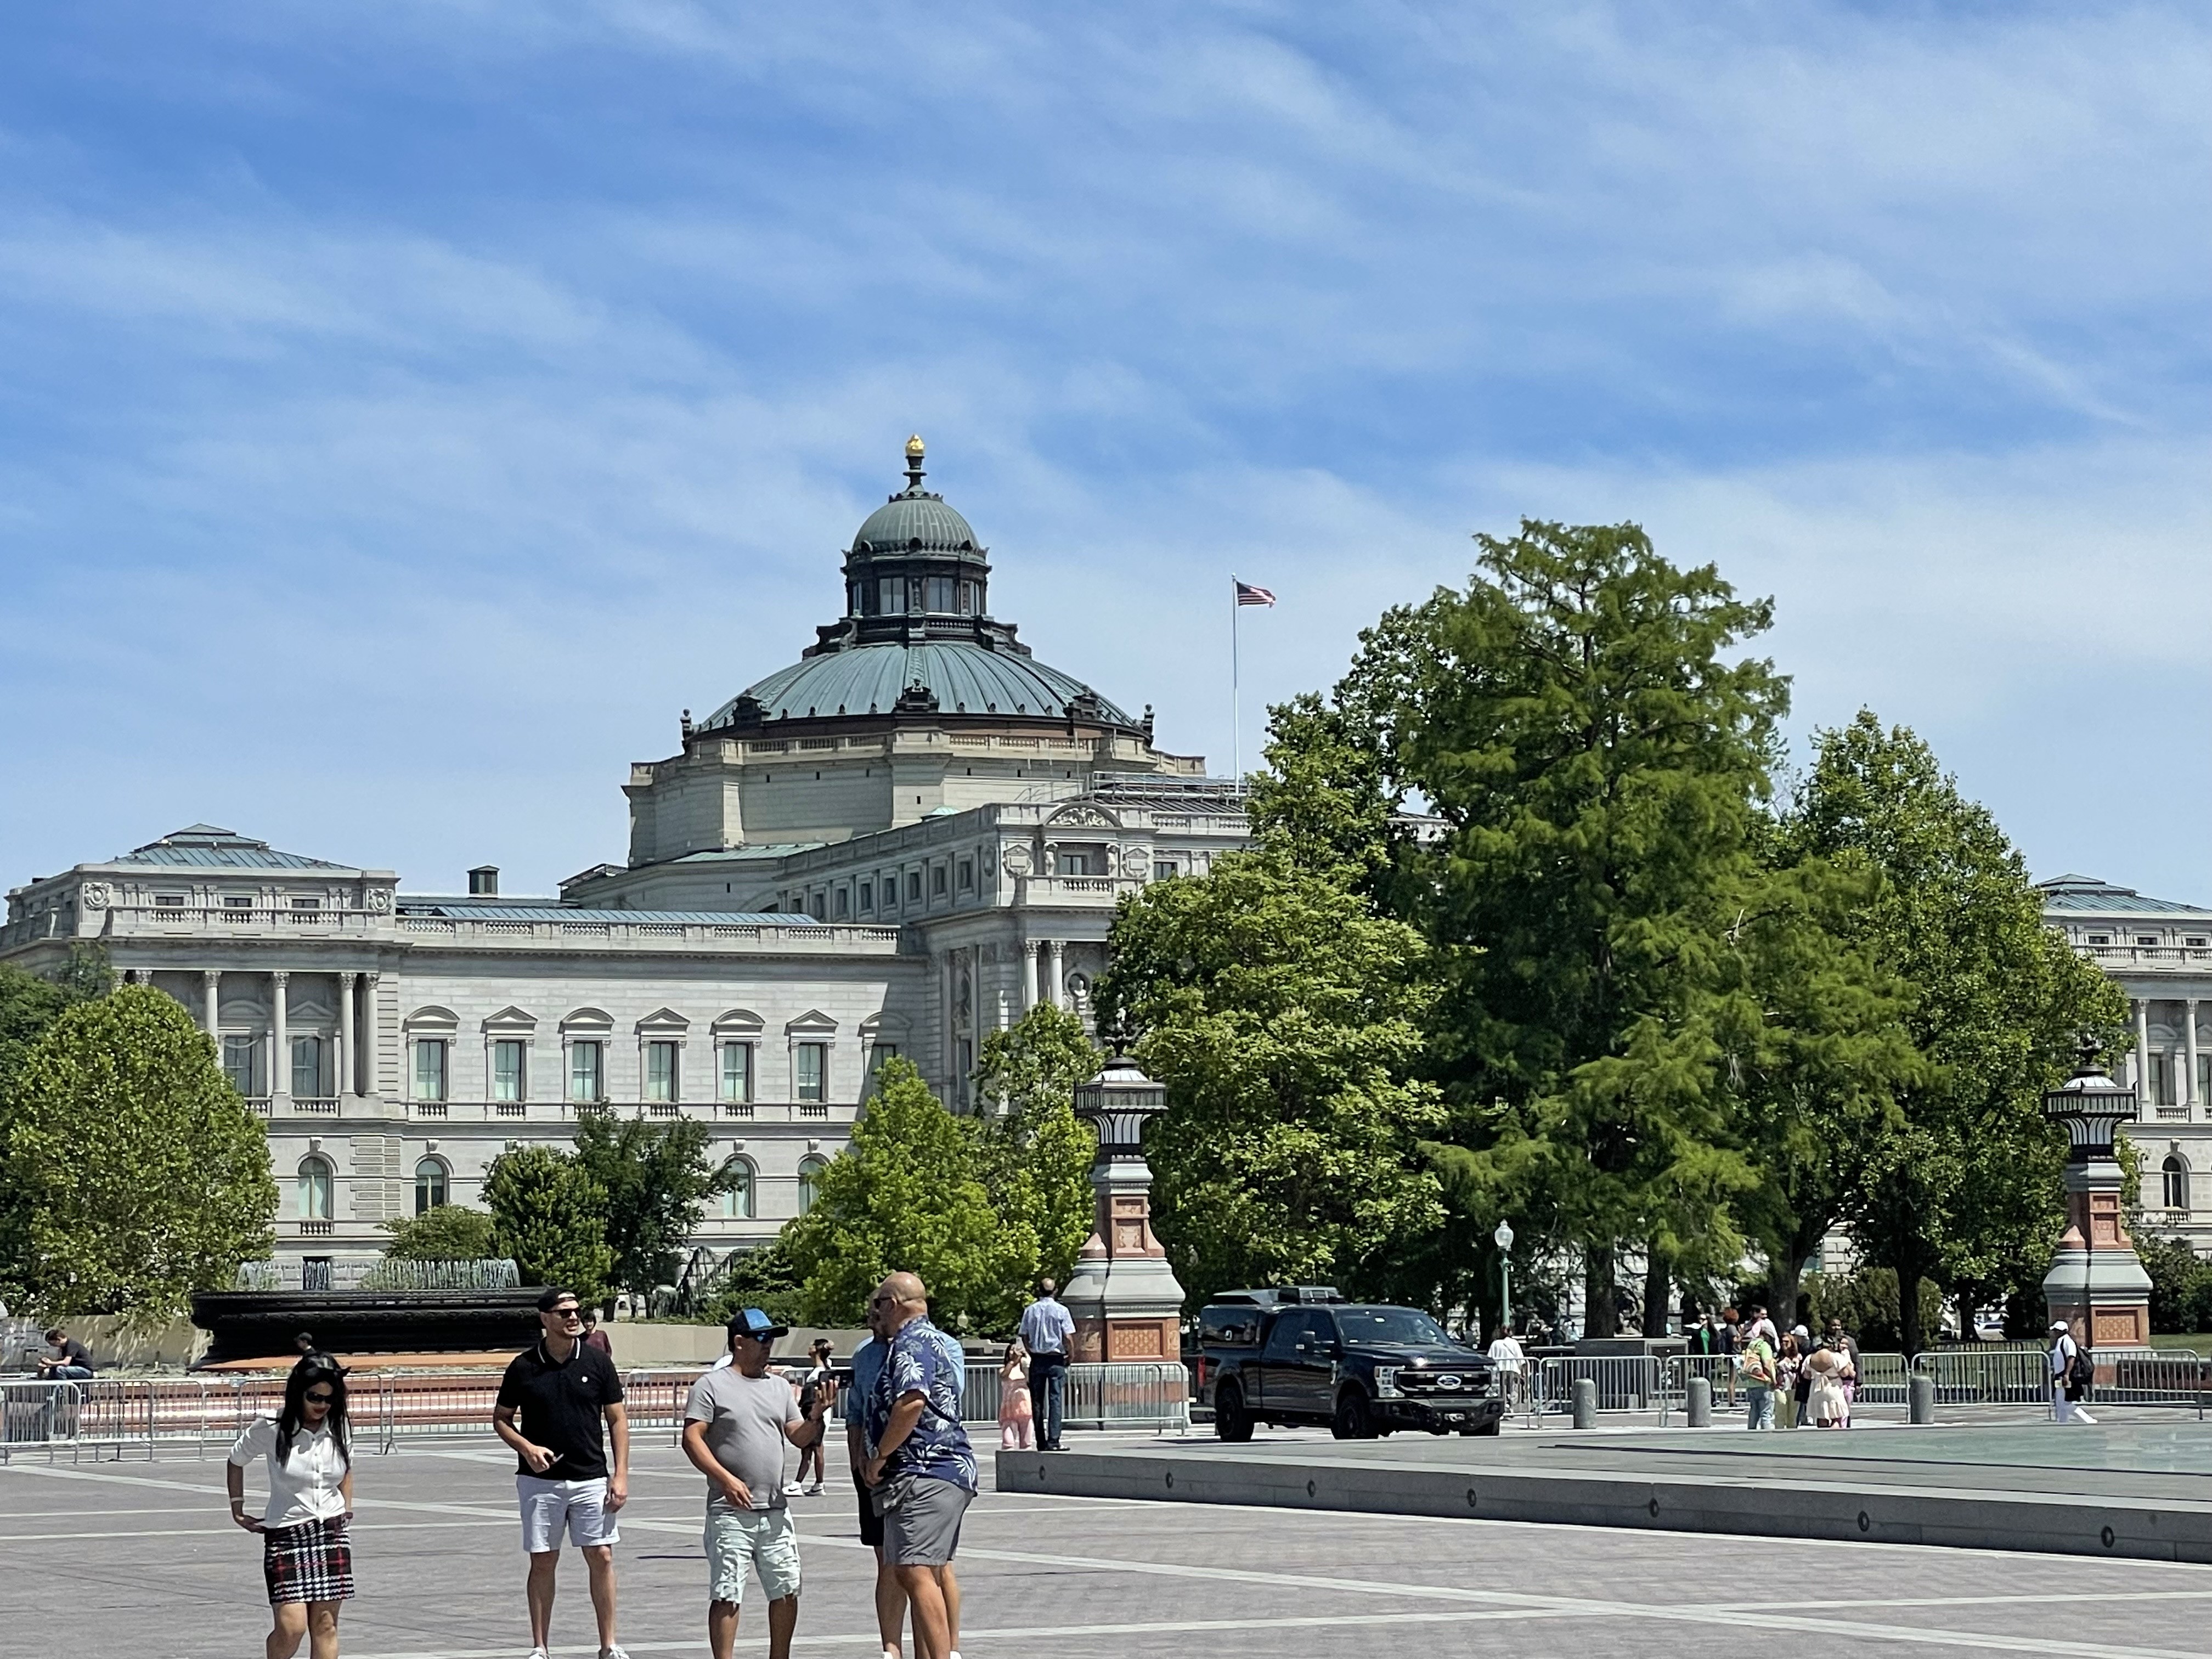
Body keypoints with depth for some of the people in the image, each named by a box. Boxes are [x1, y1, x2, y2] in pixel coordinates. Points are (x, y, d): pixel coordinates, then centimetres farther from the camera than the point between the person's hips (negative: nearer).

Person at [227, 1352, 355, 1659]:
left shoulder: (336, 1428, 2)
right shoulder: (270, 1428, -10)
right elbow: (236, 1461, 7)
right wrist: (238, 1510, 6)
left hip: (332, 1532, 4)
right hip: (286, 1533, -4)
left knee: (325, 1625, 2)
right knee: (291, 1626, -12)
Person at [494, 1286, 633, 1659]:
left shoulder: (597, 1362, 2)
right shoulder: (524, 1367, 0)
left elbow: (617, 1420, 5)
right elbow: (501, 1419, 9)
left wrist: (621, 1474, -2)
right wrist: (527, 1448, -9)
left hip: (591, 1478, 0)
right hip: (540, 1479, 0)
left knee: (602, 1557, -3)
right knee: (543, 1562, 3)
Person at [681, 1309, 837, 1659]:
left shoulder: (779, 1387, 16)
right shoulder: (712, 1386, -2)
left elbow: (800, 1438, 13)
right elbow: (692, 1439, -8)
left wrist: (815, 1415, -8)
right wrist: (725, 1479, -18)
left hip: (776, 1510, 6)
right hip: (730, 1512, -6)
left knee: (787, 1590, 8)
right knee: (727, 1595, -4)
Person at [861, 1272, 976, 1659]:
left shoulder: (911, 1343, -11)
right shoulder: (942, 1343, 20)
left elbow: (912, 1401, -26)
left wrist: (880, 1456, -16)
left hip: (923, 1475, -11)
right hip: (954, 1469, 11)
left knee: (914, 1572, -17)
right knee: (939, 1569, 19)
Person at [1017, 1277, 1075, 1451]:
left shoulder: (1030, 1311, 3)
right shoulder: (1061, 1310, -5)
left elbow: (1024, 1337, 5)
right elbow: (1068, 1338, -7)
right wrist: (1069, 1356, 8)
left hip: (1037, 1359, 3)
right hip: (1056, 1359, -3)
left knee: (1037, 1401, 8)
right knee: (1055, 1399, -4)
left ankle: (1041, 1443, 9)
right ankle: (1053, 1440, -14)